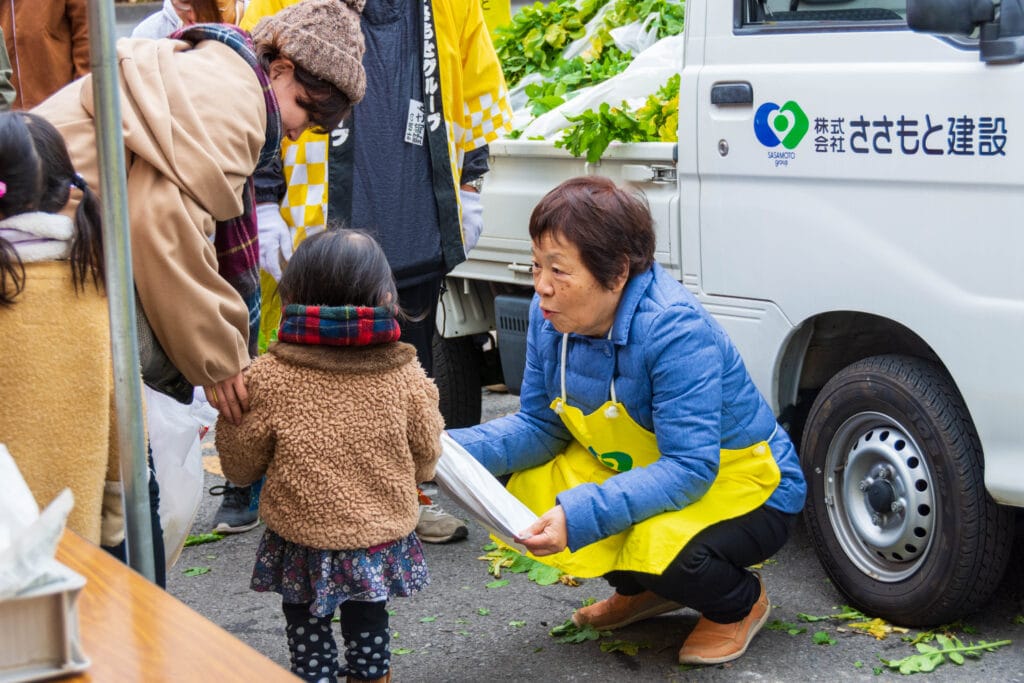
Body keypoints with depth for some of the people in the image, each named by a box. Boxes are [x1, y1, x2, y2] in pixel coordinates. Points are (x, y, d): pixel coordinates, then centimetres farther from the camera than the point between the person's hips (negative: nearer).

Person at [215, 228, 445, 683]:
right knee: (369, 630, 22)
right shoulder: (405, 373, -11)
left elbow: (240, 465, -5)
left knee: (310, 645, 14)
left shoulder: (269, 378, -17)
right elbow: (426, 460, 2)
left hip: (303, 547, -2)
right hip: (381, 541, 2)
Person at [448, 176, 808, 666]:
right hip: (637, 474, 7)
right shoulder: (551, 315, -11)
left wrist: (580, 514, -44)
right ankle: (646, 590, 14)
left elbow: (689, 470, -35)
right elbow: (538, 425, -2)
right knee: (522, 496, -11)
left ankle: (740, 603, 2)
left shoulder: (677, 331, -33)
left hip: (744, 489, -7)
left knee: (663, 551, -36)